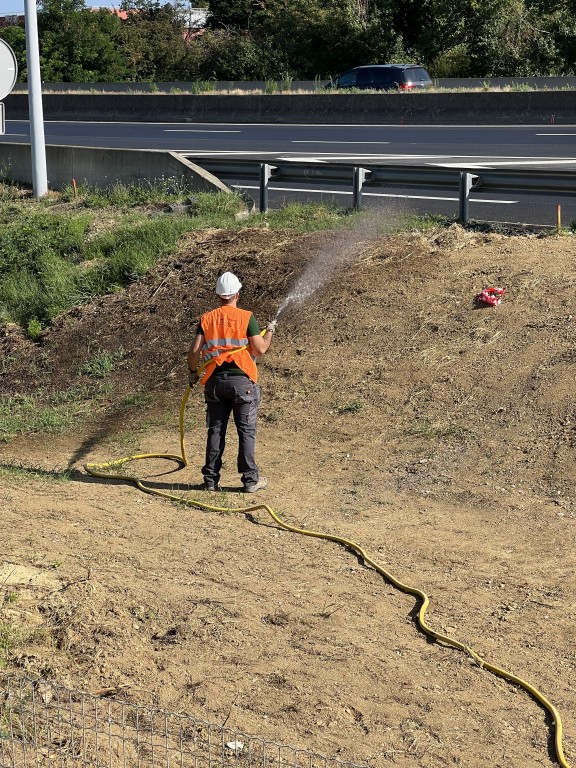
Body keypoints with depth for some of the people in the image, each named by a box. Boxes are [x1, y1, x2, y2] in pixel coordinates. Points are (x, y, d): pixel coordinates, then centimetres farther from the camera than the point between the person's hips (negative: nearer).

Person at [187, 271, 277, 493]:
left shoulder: (207, 318, 4)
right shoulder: (246, 317, -5)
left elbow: (194, 351, -1)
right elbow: (260, 349, -6)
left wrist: (193, 372, 17)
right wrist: (270, 331, 13)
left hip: (215, 381, 3)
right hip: (241, 380, -3)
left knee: (215, 431, 9)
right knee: (246, 432, 4)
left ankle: (211, 480, 12)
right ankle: (250, 480, 6)